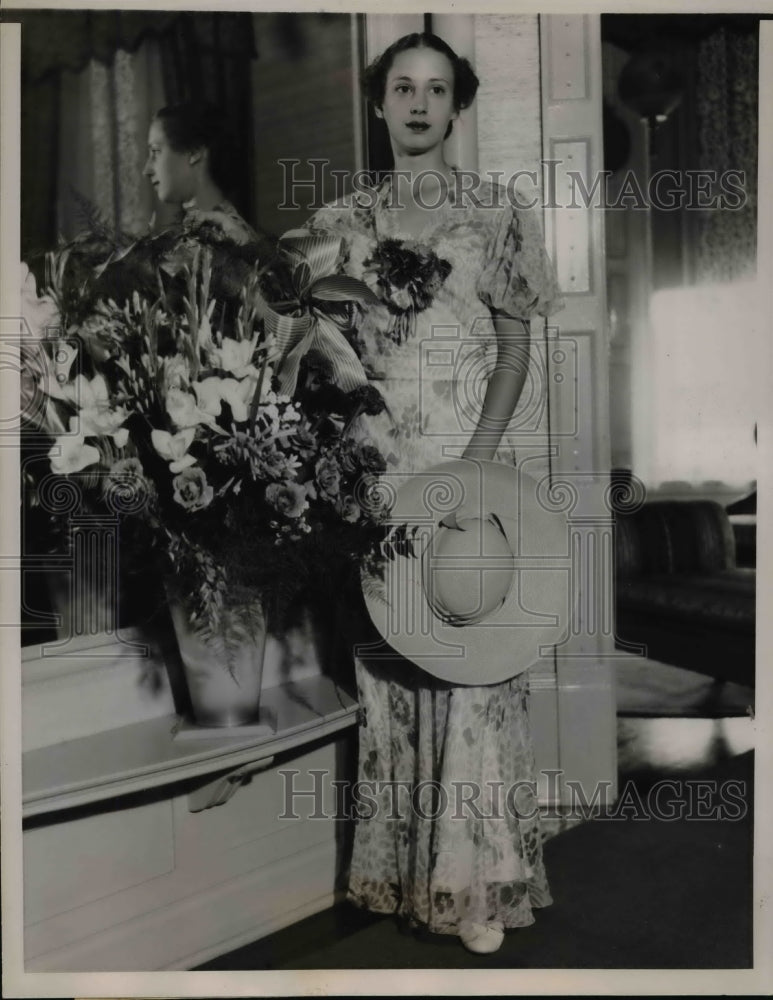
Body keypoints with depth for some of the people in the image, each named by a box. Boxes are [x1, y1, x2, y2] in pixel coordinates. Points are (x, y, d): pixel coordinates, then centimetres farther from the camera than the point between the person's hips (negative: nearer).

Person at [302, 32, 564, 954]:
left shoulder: (494, 217, 6)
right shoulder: (339, 223, 12)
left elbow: (515, 349, 2)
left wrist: (474, 461, -11)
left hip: (466, 465, -2)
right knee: (386, 665, 6)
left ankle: (477, 879, 9)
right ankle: (399, 867, 19)